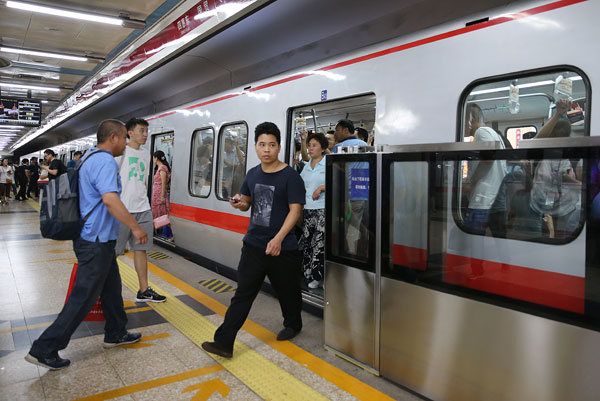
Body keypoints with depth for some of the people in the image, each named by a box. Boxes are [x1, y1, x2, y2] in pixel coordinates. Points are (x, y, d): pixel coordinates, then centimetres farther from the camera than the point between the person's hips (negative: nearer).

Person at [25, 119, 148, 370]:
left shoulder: (92, 159, 14)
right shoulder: (105, 162, -19)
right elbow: (110, 200, -31)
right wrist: (136, 227, -24)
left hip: (98, 240, 11)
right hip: (96, 242, -11)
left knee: (111, 287, 20)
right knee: (83, 298, -2)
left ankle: (115, 334, 34)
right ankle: (44, 349, 8)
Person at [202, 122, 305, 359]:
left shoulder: (290, 176, -11)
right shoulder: (253, 174, 8)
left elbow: (295, 210, -16)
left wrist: (278, 239, -25)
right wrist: (239, 203, -5)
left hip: (282, 248, -4)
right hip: (253, 244, 4)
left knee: (287, 291, 14)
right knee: (242, 294, 2)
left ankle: (293, 325, 42)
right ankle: (224, 343, 2)